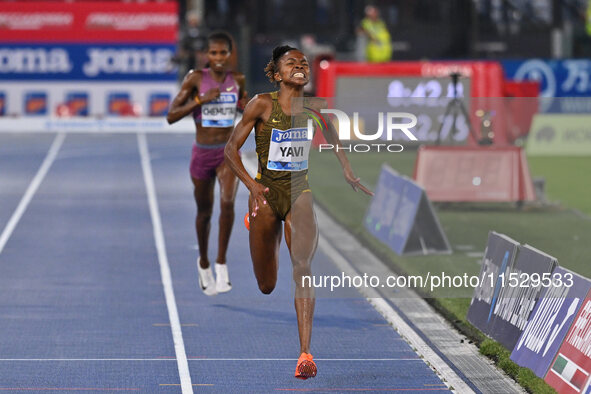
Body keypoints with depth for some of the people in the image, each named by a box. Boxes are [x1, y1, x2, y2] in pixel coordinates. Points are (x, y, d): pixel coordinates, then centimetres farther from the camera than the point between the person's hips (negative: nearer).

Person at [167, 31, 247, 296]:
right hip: (202, 153, 0)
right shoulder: (195, 79, -7)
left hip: (229, 152, 0)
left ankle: (221, 264, -15)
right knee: (204, 212, 13)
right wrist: (201, 99, -19)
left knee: (227, 202, -24)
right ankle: (203, 262, 38)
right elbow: (171, 116, -10)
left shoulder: (237, 80, 1)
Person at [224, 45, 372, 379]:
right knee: (266, 286, 12)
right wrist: (250, 184, -17)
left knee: (302, 267, -23)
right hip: (267, 192, -1)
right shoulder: (262, 105, -8)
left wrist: (350, 175, 5)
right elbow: (231, 149, -3)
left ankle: (306, 354, -28)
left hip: (300, 192, 1)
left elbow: (333, 140, 19)